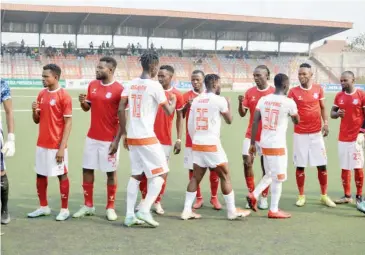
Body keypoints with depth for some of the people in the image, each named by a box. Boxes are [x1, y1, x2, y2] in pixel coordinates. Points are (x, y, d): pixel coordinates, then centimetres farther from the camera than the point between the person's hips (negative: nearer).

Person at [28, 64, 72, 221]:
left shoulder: (64, 96, -12)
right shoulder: (41, 94, 9)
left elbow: (68, 123, -13)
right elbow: (37, 120, 16)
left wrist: (62, 147, -17)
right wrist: (34, 111, -8)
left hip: (57, 145, -7)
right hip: (42, 144, 7)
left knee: (62, 175, 3)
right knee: (40, 175, 12)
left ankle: (64, 209, 13)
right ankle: (43, 207, 26)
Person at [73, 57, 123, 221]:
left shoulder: (119, 89, -12)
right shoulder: (92, 85, 6)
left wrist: (116, 140, -15)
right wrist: (82, 102, -8)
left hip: (109, 139, -6)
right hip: (92, 137, 6)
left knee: (111, 172, 5)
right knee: (87, 169, 9)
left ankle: (110, 208, 16)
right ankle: (88, 206, 21)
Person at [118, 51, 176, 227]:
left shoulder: (131, 84, 9)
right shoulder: (154, 86, -9)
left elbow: (120, 109, 5)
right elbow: (169, 111, -4)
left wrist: (123, 133, 12)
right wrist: (173, 100, 18)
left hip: (131, 137, 7)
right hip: (147, 137, -7)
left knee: (136, 175, 15)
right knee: (161, 173, 5)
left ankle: (130, 215, 12)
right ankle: (145, 211, -4)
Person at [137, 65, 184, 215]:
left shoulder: (177, 95, -2)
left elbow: (180, 117, 5)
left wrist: (179, 139, -1)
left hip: (165, 140, -1)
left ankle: (157, 202, 17)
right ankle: (144, 199, 21)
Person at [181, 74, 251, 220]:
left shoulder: (196, 100, 9)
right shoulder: (219, 100, -8)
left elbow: (190, 125, 10)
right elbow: (229, 120, 5)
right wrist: (228, 105, 21)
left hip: (197, 144, 6)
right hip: (212, 145, -6)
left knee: (196, 177, 12)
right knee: (225, 176, 5)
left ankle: (187, 210, 9)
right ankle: (232, 211, 11)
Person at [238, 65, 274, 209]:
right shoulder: (249, 92, 2)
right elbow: (242, 114, 0)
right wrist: (240, 103, -18)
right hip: (251, 135, 2)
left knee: (266, 166, 4)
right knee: (247, 163, -3)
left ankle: (264, 197, 16)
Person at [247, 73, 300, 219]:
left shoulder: (263, 99, 4)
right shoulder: (289, 102, -9)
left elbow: (255, 122, 4)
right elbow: (297, 121, 8)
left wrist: (252, 143, 10)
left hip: (265, 143, 6)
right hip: (278, 145, -6)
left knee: (270, 175, 23)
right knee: (278, 178, 4)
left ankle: (254, 195, 12)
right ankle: (274, 210, 9)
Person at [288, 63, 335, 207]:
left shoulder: (318, 89, 3)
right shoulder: (293, 92, -4)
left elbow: (323, 108, 10)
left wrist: (326, 122, -4)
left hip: (316, 133, 2)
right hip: (300, 134, -2)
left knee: (322, 165, 5)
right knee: (300, 166, 3)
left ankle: (324, 196, 19)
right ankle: (301, 196, 17)